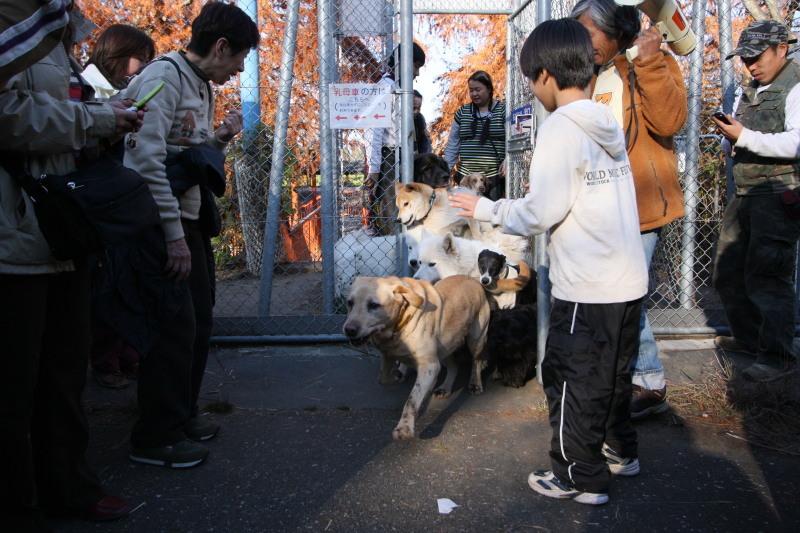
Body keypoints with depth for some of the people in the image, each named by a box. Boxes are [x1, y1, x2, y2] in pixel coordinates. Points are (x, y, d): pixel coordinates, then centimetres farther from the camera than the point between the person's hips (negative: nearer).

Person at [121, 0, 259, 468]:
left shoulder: (202, 87, 16)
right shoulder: (165, 77, -14)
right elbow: (147, 159, -24)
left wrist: (222, 138, 3)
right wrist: (173, 235, -26)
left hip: (190, 218, 10)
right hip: (162, 221, -10)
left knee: (199, 321, 14)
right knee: (176, 327, -6)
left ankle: (182, 414, 30)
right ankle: (156, 437, 9)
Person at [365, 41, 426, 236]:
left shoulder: (396, 87, 18)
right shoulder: (386, 87, -9)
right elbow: (374, 131, -15)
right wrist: (374, 169, -18)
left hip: (395, 161, 9)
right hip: (387, 160, -9)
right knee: (389, 218, -8)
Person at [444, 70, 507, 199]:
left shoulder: (503, 110, 4)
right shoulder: (462, 112, 15)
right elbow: (453, 143, 17)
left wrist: (507, 160, -17)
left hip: (495, 175, -3)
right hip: (466, 176, 3)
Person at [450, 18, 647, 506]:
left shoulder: (562, 128, -15)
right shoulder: (607, 125, 9)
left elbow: (542, 213, -17)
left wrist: (487, 209, -3)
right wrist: (512, 207, 16)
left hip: (588, 288, -8)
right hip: (629, 279, 8)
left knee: (573, 379, 7)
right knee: (614, 372, 23)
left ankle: (580, 477, 21)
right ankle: (620, 451, 41)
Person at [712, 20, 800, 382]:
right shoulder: (750, 93, 20)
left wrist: (745, 137, -23)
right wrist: (730, 137, 5)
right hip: (744, 195, 9)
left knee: (766, 277, -9)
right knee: (727, 273, 11)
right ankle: (748, 338, 28)